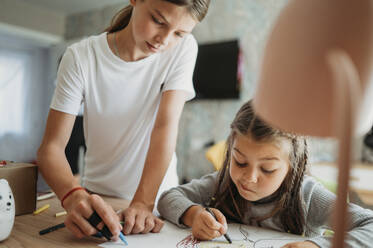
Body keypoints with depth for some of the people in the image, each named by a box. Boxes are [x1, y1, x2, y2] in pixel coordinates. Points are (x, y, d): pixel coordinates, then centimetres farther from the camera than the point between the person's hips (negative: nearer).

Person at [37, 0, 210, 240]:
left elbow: (166, 126, -18)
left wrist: (143, 203, -26)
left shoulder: (184, 47, -10)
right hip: (97, 196, 1)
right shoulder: (80, 57, -12)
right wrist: (74, 197, -33)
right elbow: (51, 146, -15)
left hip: (158, 194, 0)